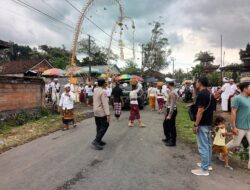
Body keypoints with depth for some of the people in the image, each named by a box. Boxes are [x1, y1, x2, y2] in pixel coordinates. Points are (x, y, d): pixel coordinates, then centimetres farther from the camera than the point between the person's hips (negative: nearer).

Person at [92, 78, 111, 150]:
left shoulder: (95, 90, 4)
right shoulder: (103, 91, -21)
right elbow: (105, 104, -26)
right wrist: (108, 114, -27)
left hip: (96, 112, 9)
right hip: (102, 112, -9)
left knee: (99, 126, 16)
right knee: (105, 126, 0)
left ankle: (98, 140, 22)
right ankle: (96, 141, -5)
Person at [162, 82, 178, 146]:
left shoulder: (172, 93, -20)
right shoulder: (173, 91, 12)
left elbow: (172, 105, -24)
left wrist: (169, 115, -24)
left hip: (171, 110, -11)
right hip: (170, 109, 11)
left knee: (171, 126, -1)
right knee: (165, 124, 19)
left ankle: (173, 142, 10)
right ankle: (168, 138, 32)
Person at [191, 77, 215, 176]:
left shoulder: (201, 94, -19)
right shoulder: (210, 94, 11)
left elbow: (200, 111, -23)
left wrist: (196, 125, -19)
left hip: (202, 124, -10)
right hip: (209, 123, 10)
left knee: (203, 146, -3)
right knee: (208, 145, 18)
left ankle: (204, 169, 6)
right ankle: (208, 164, 31)